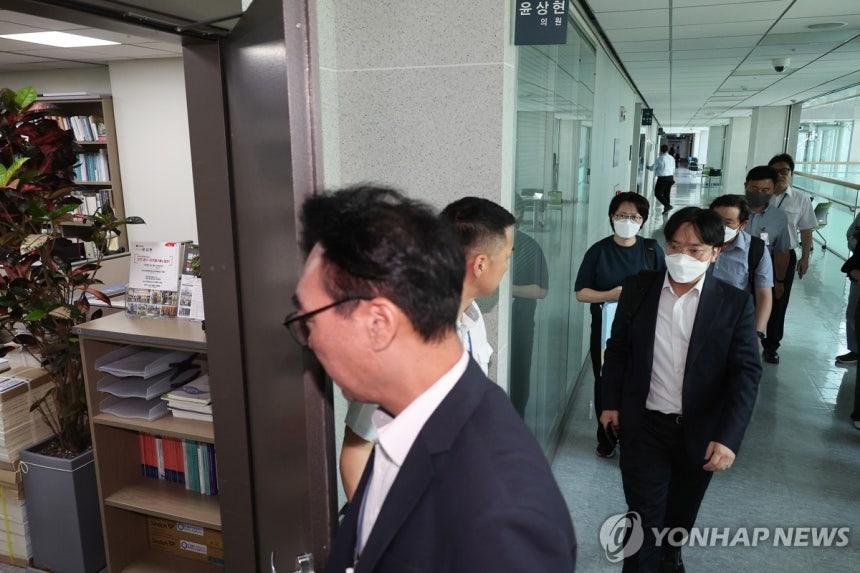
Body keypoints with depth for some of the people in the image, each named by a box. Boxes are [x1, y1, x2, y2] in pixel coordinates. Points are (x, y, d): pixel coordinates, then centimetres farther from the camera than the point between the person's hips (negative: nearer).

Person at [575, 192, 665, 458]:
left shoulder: (652, 250, 1)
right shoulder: (598, 250, -2)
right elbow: (581, 293, -4)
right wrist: (611, 295, -20)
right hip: (605, 329, 1)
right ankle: (606, 439, 29)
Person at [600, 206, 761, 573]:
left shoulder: (735, 303, -9)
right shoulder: (638, 289, -5)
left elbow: (746, 373, -12)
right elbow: (618, 349, 4)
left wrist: (728, 436, -19)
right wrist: (611, 402, 3)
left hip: (701, 431, 1)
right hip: (644, 426, -1)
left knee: (681, 512, 23)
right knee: (644, 517, 3)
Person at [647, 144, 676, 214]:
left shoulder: (659, 158, -12)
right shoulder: (672, 158, 8)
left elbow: (652, 168, -5)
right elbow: (673, 170, 15)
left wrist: (648, 167, 17)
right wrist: (673, 178, 26)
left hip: (662, 178, -7)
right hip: (670, 177, 7)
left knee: (658, 194, -1)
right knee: (666, 194, 15)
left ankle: (668, 206, -13)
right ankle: (666, 209, 19)